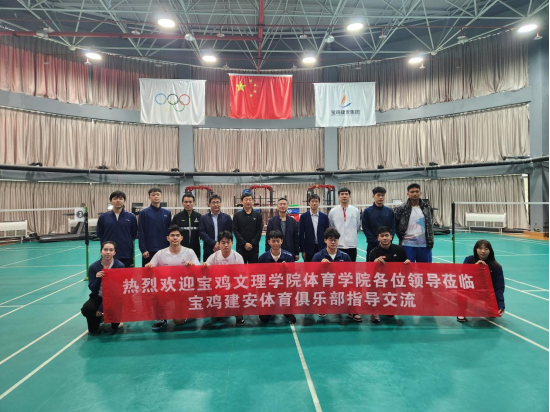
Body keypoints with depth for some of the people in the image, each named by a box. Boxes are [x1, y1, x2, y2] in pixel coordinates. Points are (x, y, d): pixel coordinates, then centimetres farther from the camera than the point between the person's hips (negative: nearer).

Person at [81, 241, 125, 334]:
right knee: (86, 309, -25)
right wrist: (97, 279, -32)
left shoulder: (120, 266, -15)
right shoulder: (93, 267, -9)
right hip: (98, 296, 3)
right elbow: (92, 289, -8)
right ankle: (95, 326, 16)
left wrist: (102, 307, -18)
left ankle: (115, 325, 9)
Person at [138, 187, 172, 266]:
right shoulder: (144, 213, -1)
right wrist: (143, 249, -11)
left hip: (164, 250, 3)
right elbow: (141, 233, -4)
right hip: (149, 250, -3)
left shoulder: (167, 213, 8)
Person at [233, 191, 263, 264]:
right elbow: (235, 231, -3)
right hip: (241, 247, -1)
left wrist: (252, 244, -10)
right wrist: (245, 244, -12)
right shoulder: (237, 215, 4)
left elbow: (259, 231, 0)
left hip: (254, 247, 1)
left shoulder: (258, 215, 5)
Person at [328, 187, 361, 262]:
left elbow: (358, 227, 15)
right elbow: (330, 228, 11)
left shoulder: (355, 211, 3)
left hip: (352, 245, 1)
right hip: (337, 246, -1)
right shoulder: (333, 211, 0)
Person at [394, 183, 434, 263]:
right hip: (407, 245, -3)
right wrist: (401, 236, 0)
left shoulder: (427, 207, 6)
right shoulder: (401, 208, -4)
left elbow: (430, 224, 16)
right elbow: (395, 224, 6)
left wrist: (430, 240, 10)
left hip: (424, 245, 3)